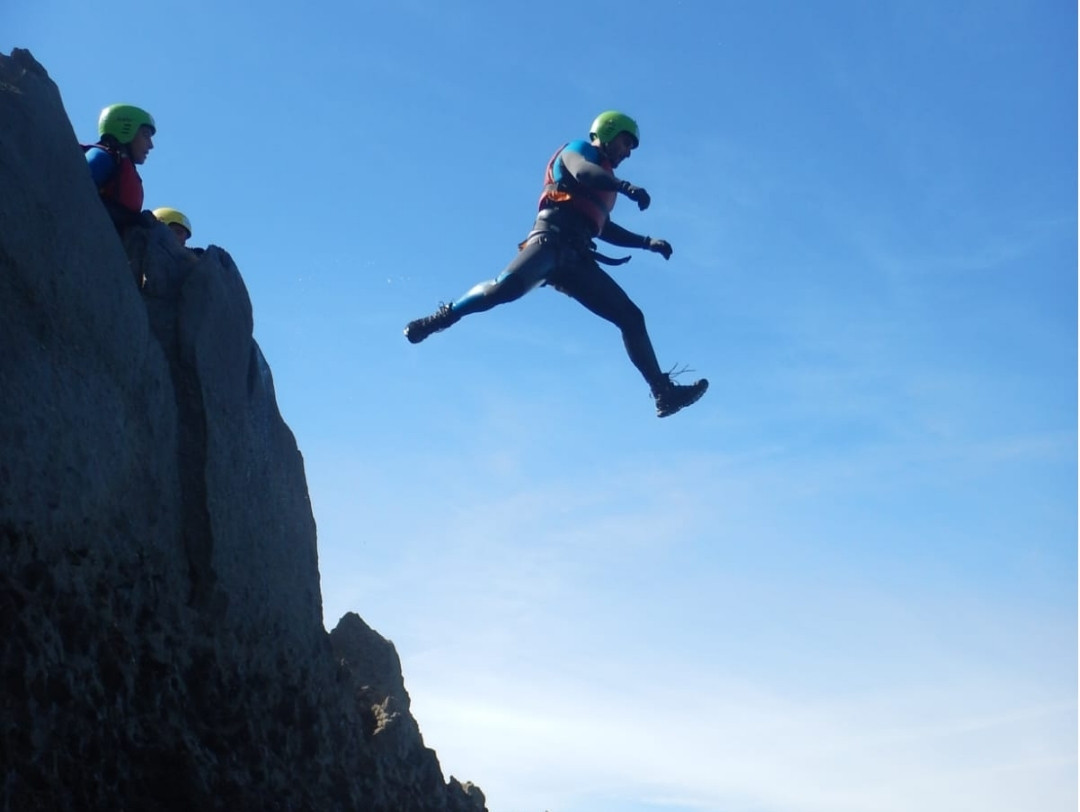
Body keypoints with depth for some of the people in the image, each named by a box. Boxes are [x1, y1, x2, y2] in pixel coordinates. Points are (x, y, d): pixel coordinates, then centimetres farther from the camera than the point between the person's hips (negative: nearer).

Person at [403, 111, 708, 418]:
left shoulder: (603, 179, 34)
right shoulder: (578, 150, 12)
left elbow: (603, 228, 41)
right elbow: (582, 172, -13)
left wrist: (647, 242, 34)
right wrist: (626, 187, -27)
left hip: (577, 260, 8)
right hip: (552, 239, -8)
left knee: (632, 318, 1)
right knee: (508, 286, -35)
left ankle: (663, 392, 1)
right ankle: (440, 319, -22)